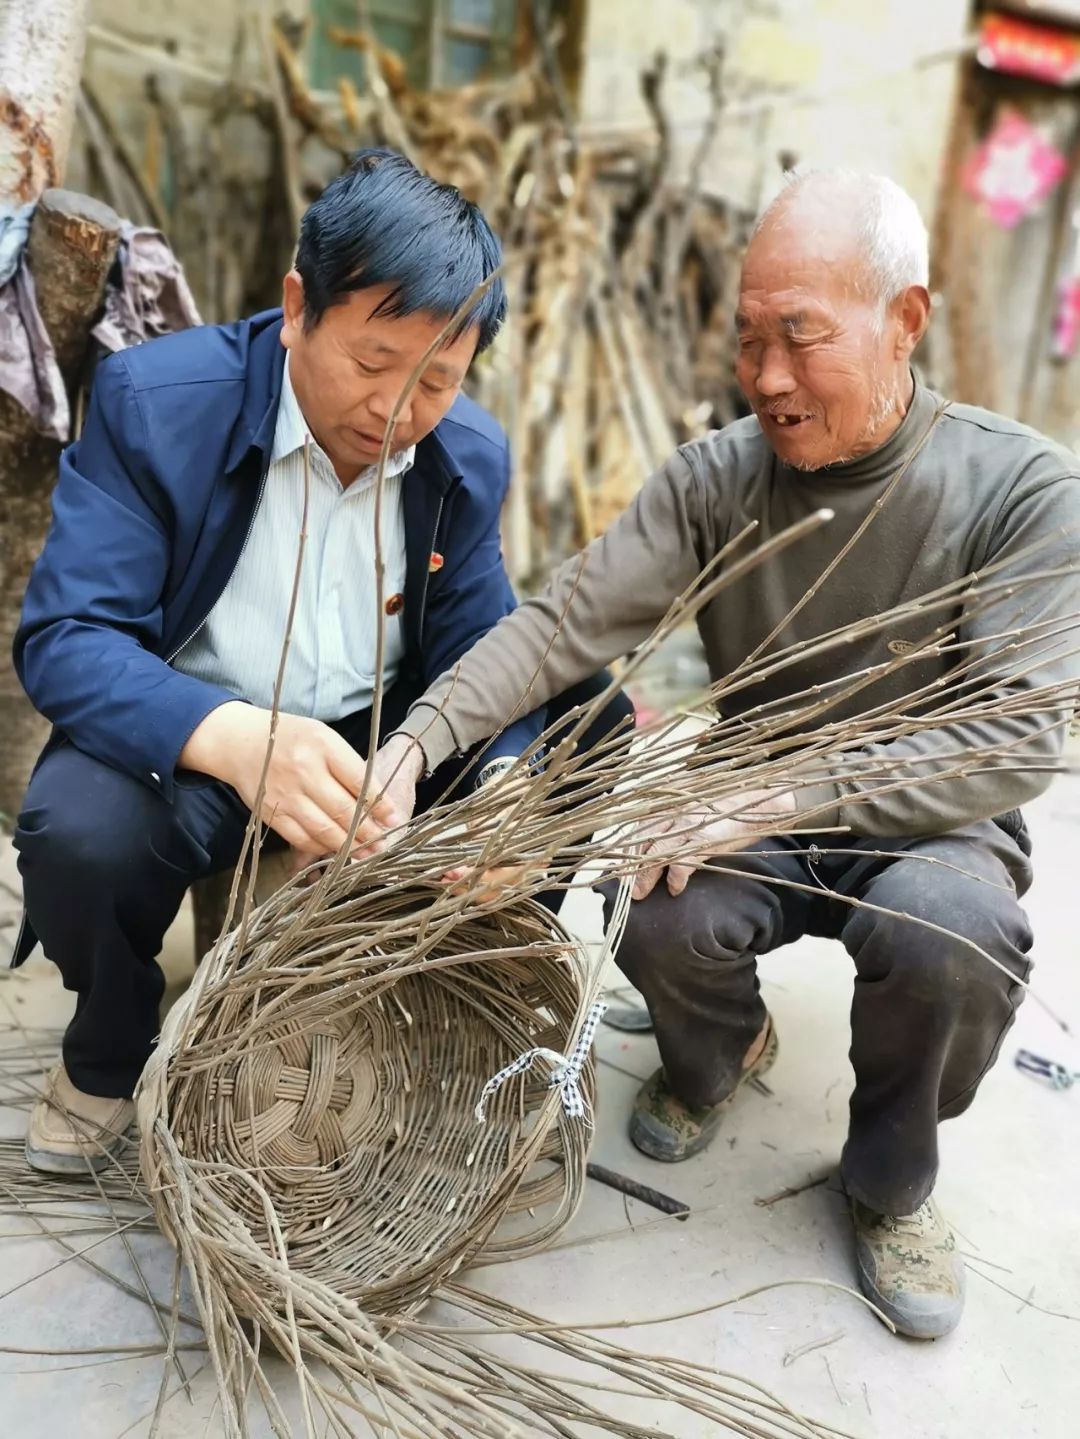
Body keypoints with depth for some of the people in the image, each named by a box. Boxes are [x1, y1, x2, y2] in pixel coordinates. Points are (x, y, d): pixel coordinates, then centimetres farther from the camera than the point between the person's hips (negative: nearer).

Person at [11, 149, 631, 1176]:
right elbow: (62, 638, -22)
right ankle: (107, 1052, 4)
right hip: (181, 737, -3)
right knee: (78, 831, -35)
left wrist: (503, 785, -27)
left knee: (590, 720, -15)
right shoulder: (154, 400, -14)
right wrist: (232, 738, -43)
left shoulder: (470, 456, -2)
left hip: (383, 737, 4)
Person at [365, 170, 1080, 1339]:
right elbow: (563, 623, -17)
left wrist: (781, 793, -31)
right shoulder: (716, 477, -9)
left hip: (929, 821, -1)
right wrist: (414, 743, -33)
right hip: (756, 820, 2)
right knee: (666, 928, -27)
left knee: (949, 931, -34)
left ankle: (892, 1179, 2)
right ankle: (716, 1055, 15)